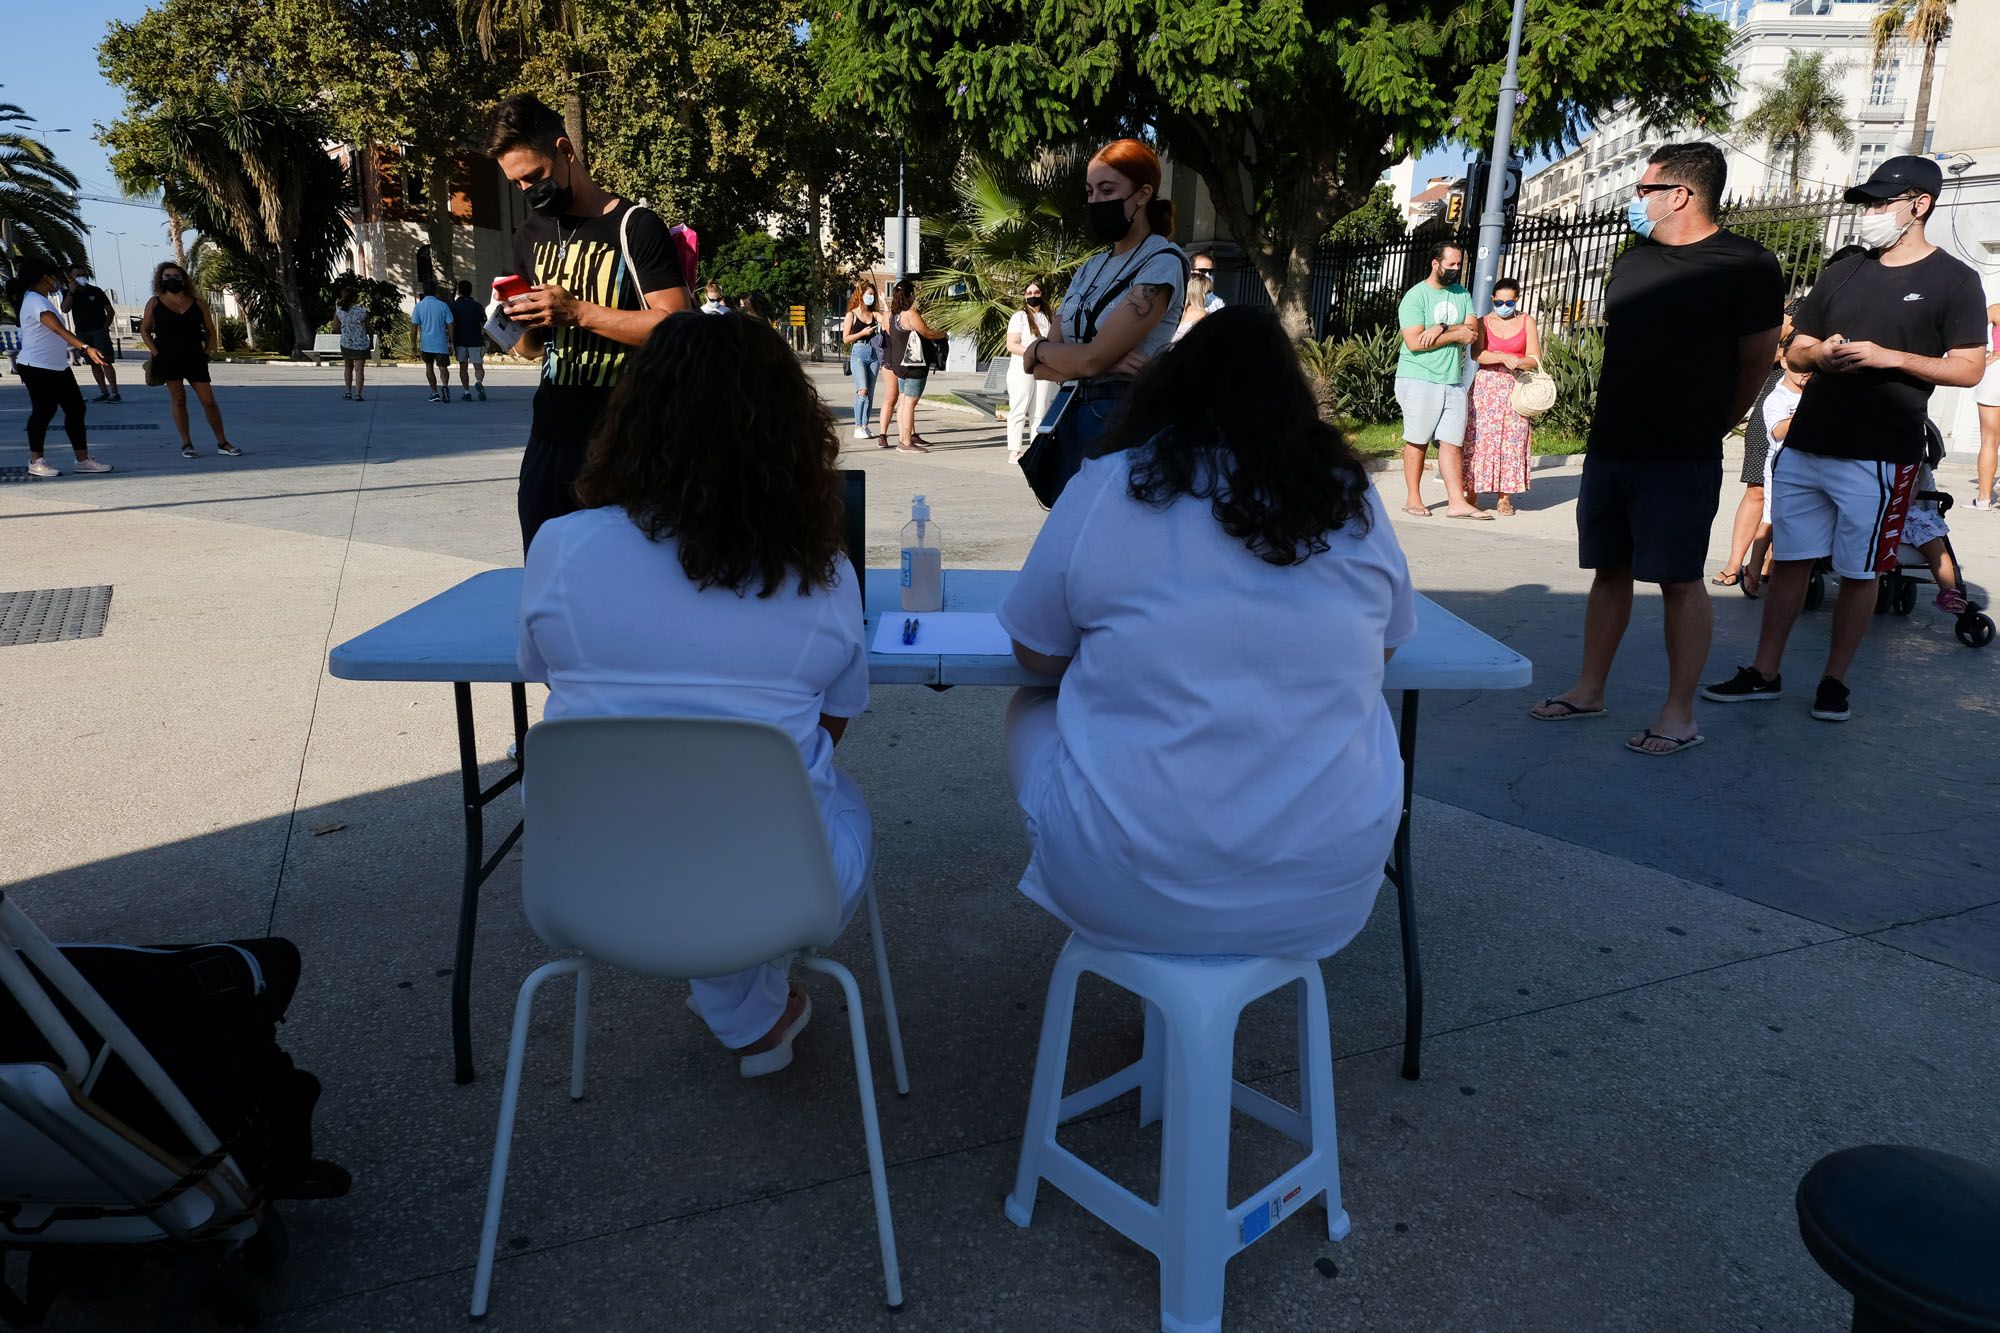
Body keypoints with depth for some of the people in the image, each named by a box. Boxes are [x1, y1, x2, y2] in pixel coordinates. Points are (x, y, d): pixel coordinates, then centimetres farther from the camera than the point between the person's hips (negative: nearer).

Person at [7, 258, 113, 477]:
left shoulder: (38, 299, 15)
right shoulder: (36, 301, -19)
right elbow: (59, 329, -35)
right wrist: (85, 348, -45)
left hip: (57, 367, 10)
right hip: (38, 368, -10)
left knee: (75, 408, 6)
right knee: (44, 411, -2)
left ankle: (83, 459, 9)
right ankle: (36, 462, 10)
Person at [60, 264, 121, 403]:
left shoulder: (96, 291, 1)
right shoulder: (69, 293, 7)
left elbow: (110, 311, 3)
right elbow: (65, 309, -9)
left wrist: (105, 328, -6)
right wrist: (71, 292, -16)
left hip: (99, 331, -4)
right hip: (82, 333, 4)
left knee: (106, 362, -13)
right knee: (94, 364, 6)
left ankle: (115, 393, -17)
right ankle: (104, 392, 11)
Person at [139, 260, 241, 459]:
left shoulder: (198, 303, 5)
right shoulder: (155, 303, 3)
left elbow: (211, 332, 10)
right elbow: (144, 331, 8)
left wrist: (206, 353, 0)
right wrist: (156, 353, -2)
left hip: (195, 358, 1)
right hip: (168, 359, -1)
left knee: (209, 401, -3)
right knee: (178, 401, 2)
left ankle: (222, 443, 5)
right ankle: (186, 444, 8)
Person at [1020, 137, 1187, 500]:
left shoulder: (1163, 262, -8)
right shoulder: (1092, 266, 15)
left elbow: (1090, 359, -16)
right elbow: (1040, 368, 7)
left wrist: (1040, 349, 3)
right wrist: (1104, 358, -12)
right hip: (1074, 415, 7)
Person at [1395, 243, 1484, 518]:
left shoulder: (1462, 293, 14)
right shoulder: (1415, 296, -5)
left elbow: (1472, 330, 1)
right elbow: (1414, 342, -17)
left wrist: (1442, 328, -15)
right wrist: (1457, 334, -8)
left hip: (1453, 381, 5)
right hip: (1419, 379, -5)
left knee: (1453, 442, 1)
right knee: (1417, 441, 1)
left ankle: (1457, 502, -1)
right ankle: (1413, 499, 10)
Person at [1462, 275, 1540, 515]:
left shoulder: (1527, 321, 9)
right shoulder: (1484, 322, 7)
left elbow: (1535, 360, 3)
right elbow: (1477, 354, -9)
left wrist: (1516, 362, -17)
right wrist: (1503, 357, -24)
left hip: (1515, 388, 0)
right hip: (1486, 386, 0)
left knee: (1512, 440, -2)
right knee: (1480, 437, -5)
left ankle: (1505, 497, 3)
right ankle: (1472, 493, 2)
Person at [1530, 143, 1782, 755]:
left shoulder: (1746, 265, -7)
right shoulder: (1633, 260, 12)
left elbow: (1756, 362, -2)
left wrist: (1705, 428, 7)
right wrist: (1617, 420, 17)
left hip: (1681, 459, -6)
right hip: (1609, 446, 6)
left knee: (1681, 581, -2)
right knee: (1609, 569, 12)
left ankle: (1680, 716, 6)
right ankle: (1589, 690, 22)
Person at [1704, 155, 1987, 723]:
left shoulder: (1953, 281, 0)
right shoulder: (1843, 273, 14)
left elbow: (1969, 369, -4)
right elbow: (1795, 350, 17)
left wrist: (1888, 357, -17)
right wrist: (1820, 354, -6)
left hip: (1879, 457, -4)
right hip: (1804, 448, 4)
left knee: (1858, 573, 4)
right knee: (1788, 562, 7)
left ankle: (1834, 680, 16)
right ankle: (1765, 674, 14)